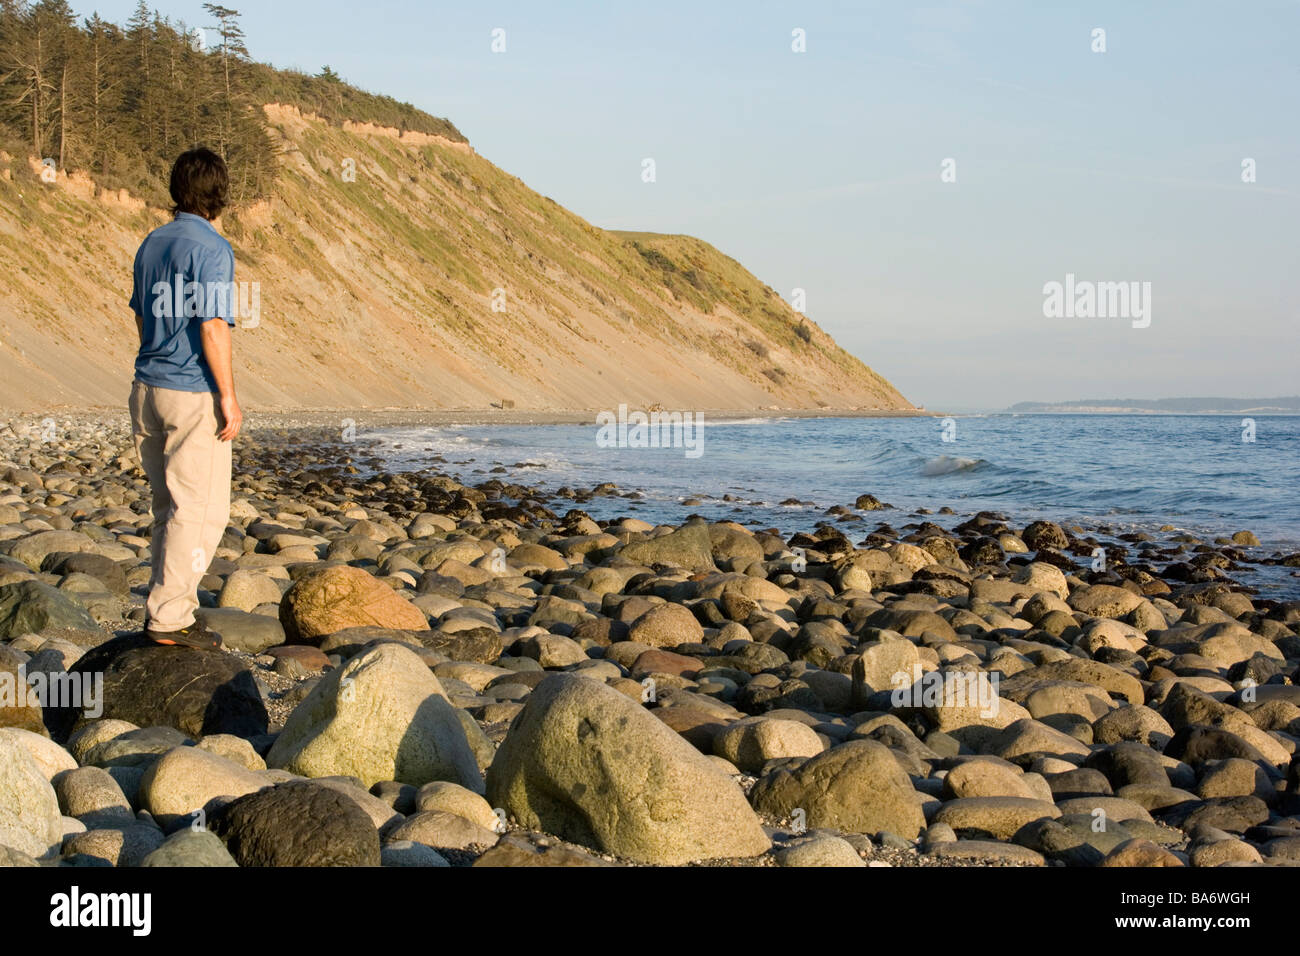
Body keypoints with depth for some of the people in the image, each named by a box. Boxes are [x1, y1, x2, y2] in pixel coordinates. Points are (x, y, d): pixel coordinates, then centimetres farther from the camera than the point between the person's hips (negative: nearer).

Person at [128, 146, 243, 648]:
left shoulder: (152, 243, 10)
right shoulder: (212, 249, -15)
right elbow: (213, 327, -20)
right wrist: (228, 397, -15)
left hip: (148, 388, 8)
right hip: (194, 397, -8)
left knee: (171, 507, 15)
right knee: (201, 511, -1)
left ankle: (169, 606, 19)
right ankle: (169, 617, -1)